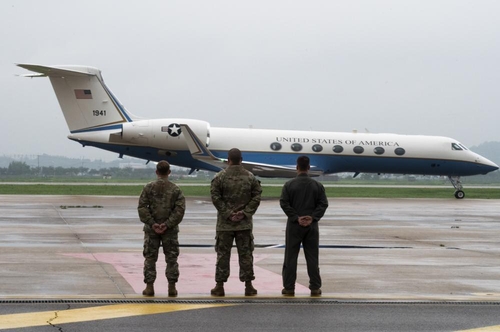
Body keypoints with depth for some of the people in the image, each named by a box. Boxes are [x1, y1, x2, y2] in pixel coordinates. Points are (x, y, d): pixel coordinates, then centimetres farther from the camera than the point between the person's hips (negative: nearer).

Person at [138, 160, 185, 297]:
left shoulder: (149, 188, -2)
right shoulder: (175, 189, -1)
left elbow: (142, 207, -8)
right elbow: (180, 209, -9)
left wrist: (151, 224, -9)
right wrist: (168, 224, -11)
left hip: (151, 229, 0)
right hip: (170, 229, 0)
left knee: (150, 257, 7)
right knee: (171, 258, 8)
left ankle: (149, 287, 5)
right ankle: (172, 287, 6)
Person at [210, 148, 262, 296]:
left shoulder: (220, 177, -4)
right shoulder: (250, 177, 3)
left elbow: (215, 197, -10)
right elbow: (256, 197, -2)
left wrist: (227, 213, -8)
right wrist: (245, 213, -4)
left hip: (224, 224, -1)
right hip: (245, 223, 1)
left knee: (223, 254, 4)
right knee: (245, 254, 7)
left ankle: (219, 286, 6)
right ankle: (248, 285, 8)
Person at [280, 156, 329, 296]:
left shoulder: (289, 184, -4)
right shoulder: (317, 185, 1)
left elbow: (284, 203, -10)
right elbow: (323, 204, -4)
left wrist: (296, 217, -10)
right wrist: (312, 217, -9)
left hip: (294, 225, -1)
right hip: (312, 226, 1)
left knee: (291, 257, 5)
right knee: (312, 257, 6)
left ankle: (289, 287, 5)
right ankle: (315, 288, 7)